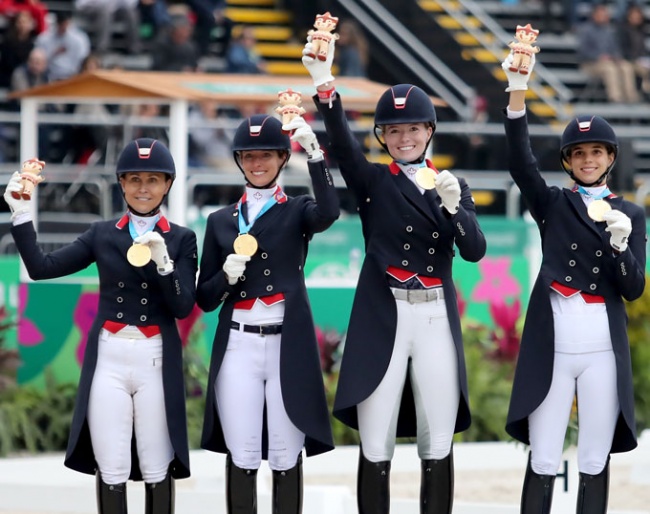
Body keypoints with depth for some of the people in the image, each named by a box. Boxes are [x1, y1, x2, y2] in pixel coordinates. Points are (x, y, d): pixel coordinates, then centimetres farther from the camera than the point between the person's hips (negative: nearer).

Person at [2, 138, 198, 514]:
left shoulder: (182, 239, 2)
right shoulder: (102, 234, 8)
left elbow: (184, 307, -6)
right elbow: (42, 267, 3)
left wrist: (163, 263, -21)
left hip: (157, 360, -1)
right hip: (108, 359, 2)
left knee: (157, 469, 3)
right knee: (111, 470, 1)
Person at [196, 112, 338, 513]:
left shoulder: (298, 212, 5)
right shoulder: (221, 221, 11)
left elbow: (329, 212, -21)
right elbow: (206, 299, 11)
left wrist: (315, 152, -28)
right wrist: (227, 275, -11)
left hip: (288, 345, -2)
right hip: (238, 347, 2)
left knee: (286, 457, 0)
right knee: (241, 458, 0)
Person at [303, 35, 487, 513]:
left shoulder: (453, 185, 11)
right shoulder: (372, 182, 4)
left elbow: (475, 250, -1)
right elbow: (341, 141, -15)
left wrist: (453, 206, -20)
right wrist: (324, 83, -33)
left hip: (437, 322, 2)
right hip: (382, 320, -2)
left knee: (437, 447, 4)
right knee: (376, 448, -2)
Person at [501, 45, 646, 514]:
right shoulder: (553, 204, 8)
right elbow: (520, 162, -11)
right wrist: (518, 94, -25)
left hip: (603, 349, 1)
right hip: (551, 347, -1)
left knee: (595, 462, 3)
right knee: (543, 463, -4)